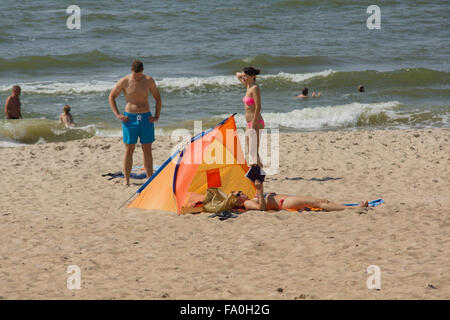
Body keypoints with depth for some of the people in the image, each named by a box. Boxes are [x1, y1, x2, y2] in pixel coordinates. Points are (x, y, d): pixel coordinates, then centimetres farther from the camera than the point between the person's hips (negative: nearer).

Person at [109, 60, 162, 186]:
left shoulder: (148, 80, 2)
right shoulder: (124, 82, -4)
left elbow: (157, 97, 13)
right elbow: (111, 96, 5)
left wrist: (157, 116, 5)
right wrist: (117, 115, -4)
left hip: (146, 118, 2)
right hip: (130, 118, -2)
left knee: (147, 150, 3)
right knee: (129, 150, 0)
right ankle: (126, 180, 7)